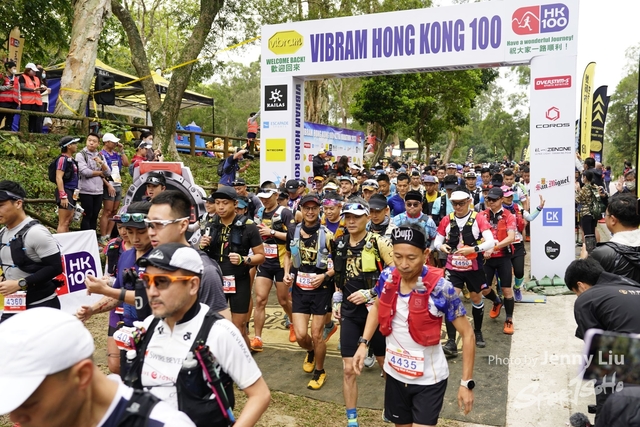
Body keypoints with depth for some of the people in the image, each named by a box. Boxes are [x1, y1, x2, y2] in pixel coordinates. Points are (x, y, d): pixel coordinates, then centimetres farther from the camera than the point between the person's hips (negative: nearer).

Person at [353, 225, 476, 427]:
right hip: (395, 373, 5)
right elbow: (377, 308, 11)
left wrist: (466, 383, -15)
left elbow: (467, 334, -14)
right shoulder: (387, 277, -11)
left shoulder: (441, 288, -24)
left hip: (429, 379, -5)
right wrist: (363, 343, -1)